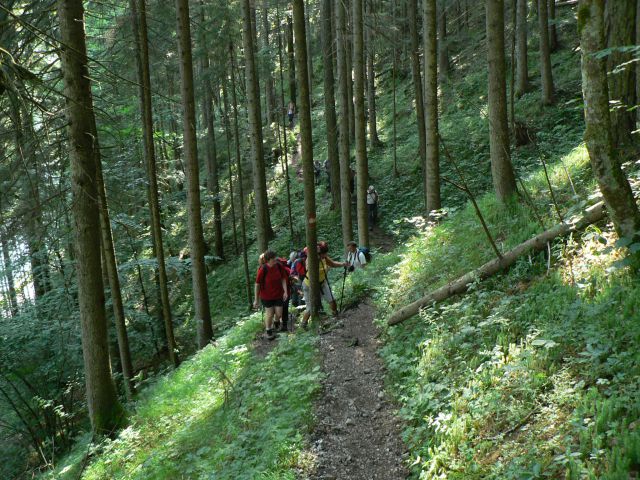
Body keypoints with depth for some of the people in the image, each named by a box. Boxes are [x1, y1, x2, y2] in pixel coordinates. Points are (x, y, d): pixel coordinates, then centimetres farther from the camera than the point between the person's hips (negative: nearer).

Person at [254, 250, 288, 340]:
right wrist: (256, 300, -13)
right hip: (266, 296, -3)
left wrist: (285, 291, -11)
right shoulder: (263, 269, -24)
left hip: (278, 294, 3)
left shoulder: (279, 266, -13)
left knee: (279, 314, 6)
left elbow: (283, 278, 0)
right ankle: (269, 332, 31)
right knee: (269, 314, 6)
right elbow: (257, 284, -17)